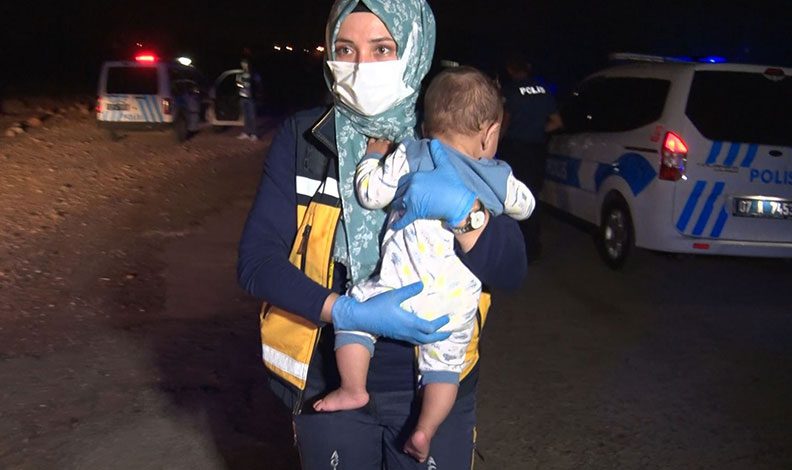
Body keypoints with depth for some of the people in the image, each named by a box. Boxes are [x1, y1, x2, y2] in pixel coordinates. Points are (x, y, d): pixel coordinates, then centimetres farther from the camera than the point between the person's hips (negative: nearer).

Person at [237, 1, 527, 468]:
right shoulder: (302, 138, -7)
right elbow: (257, 260, -10)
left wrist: (463, 209, -28)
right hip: (330, 383, 0)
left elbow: (511, 273, -9)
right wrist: (350, 313, -23)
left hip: (436, 384, 1)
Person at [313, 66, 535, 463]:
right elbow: (524, 206, 27)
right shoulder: (499, 178, 10)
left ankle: (353, 390, 14)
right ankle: (425, 430, 14)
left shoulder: (409, 155, 0)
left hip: (401, 289, -3)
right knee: (444, 365, 20)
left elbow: (371, 195, -1)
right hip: (458, 304, 3)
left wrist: (373, 154, 15)